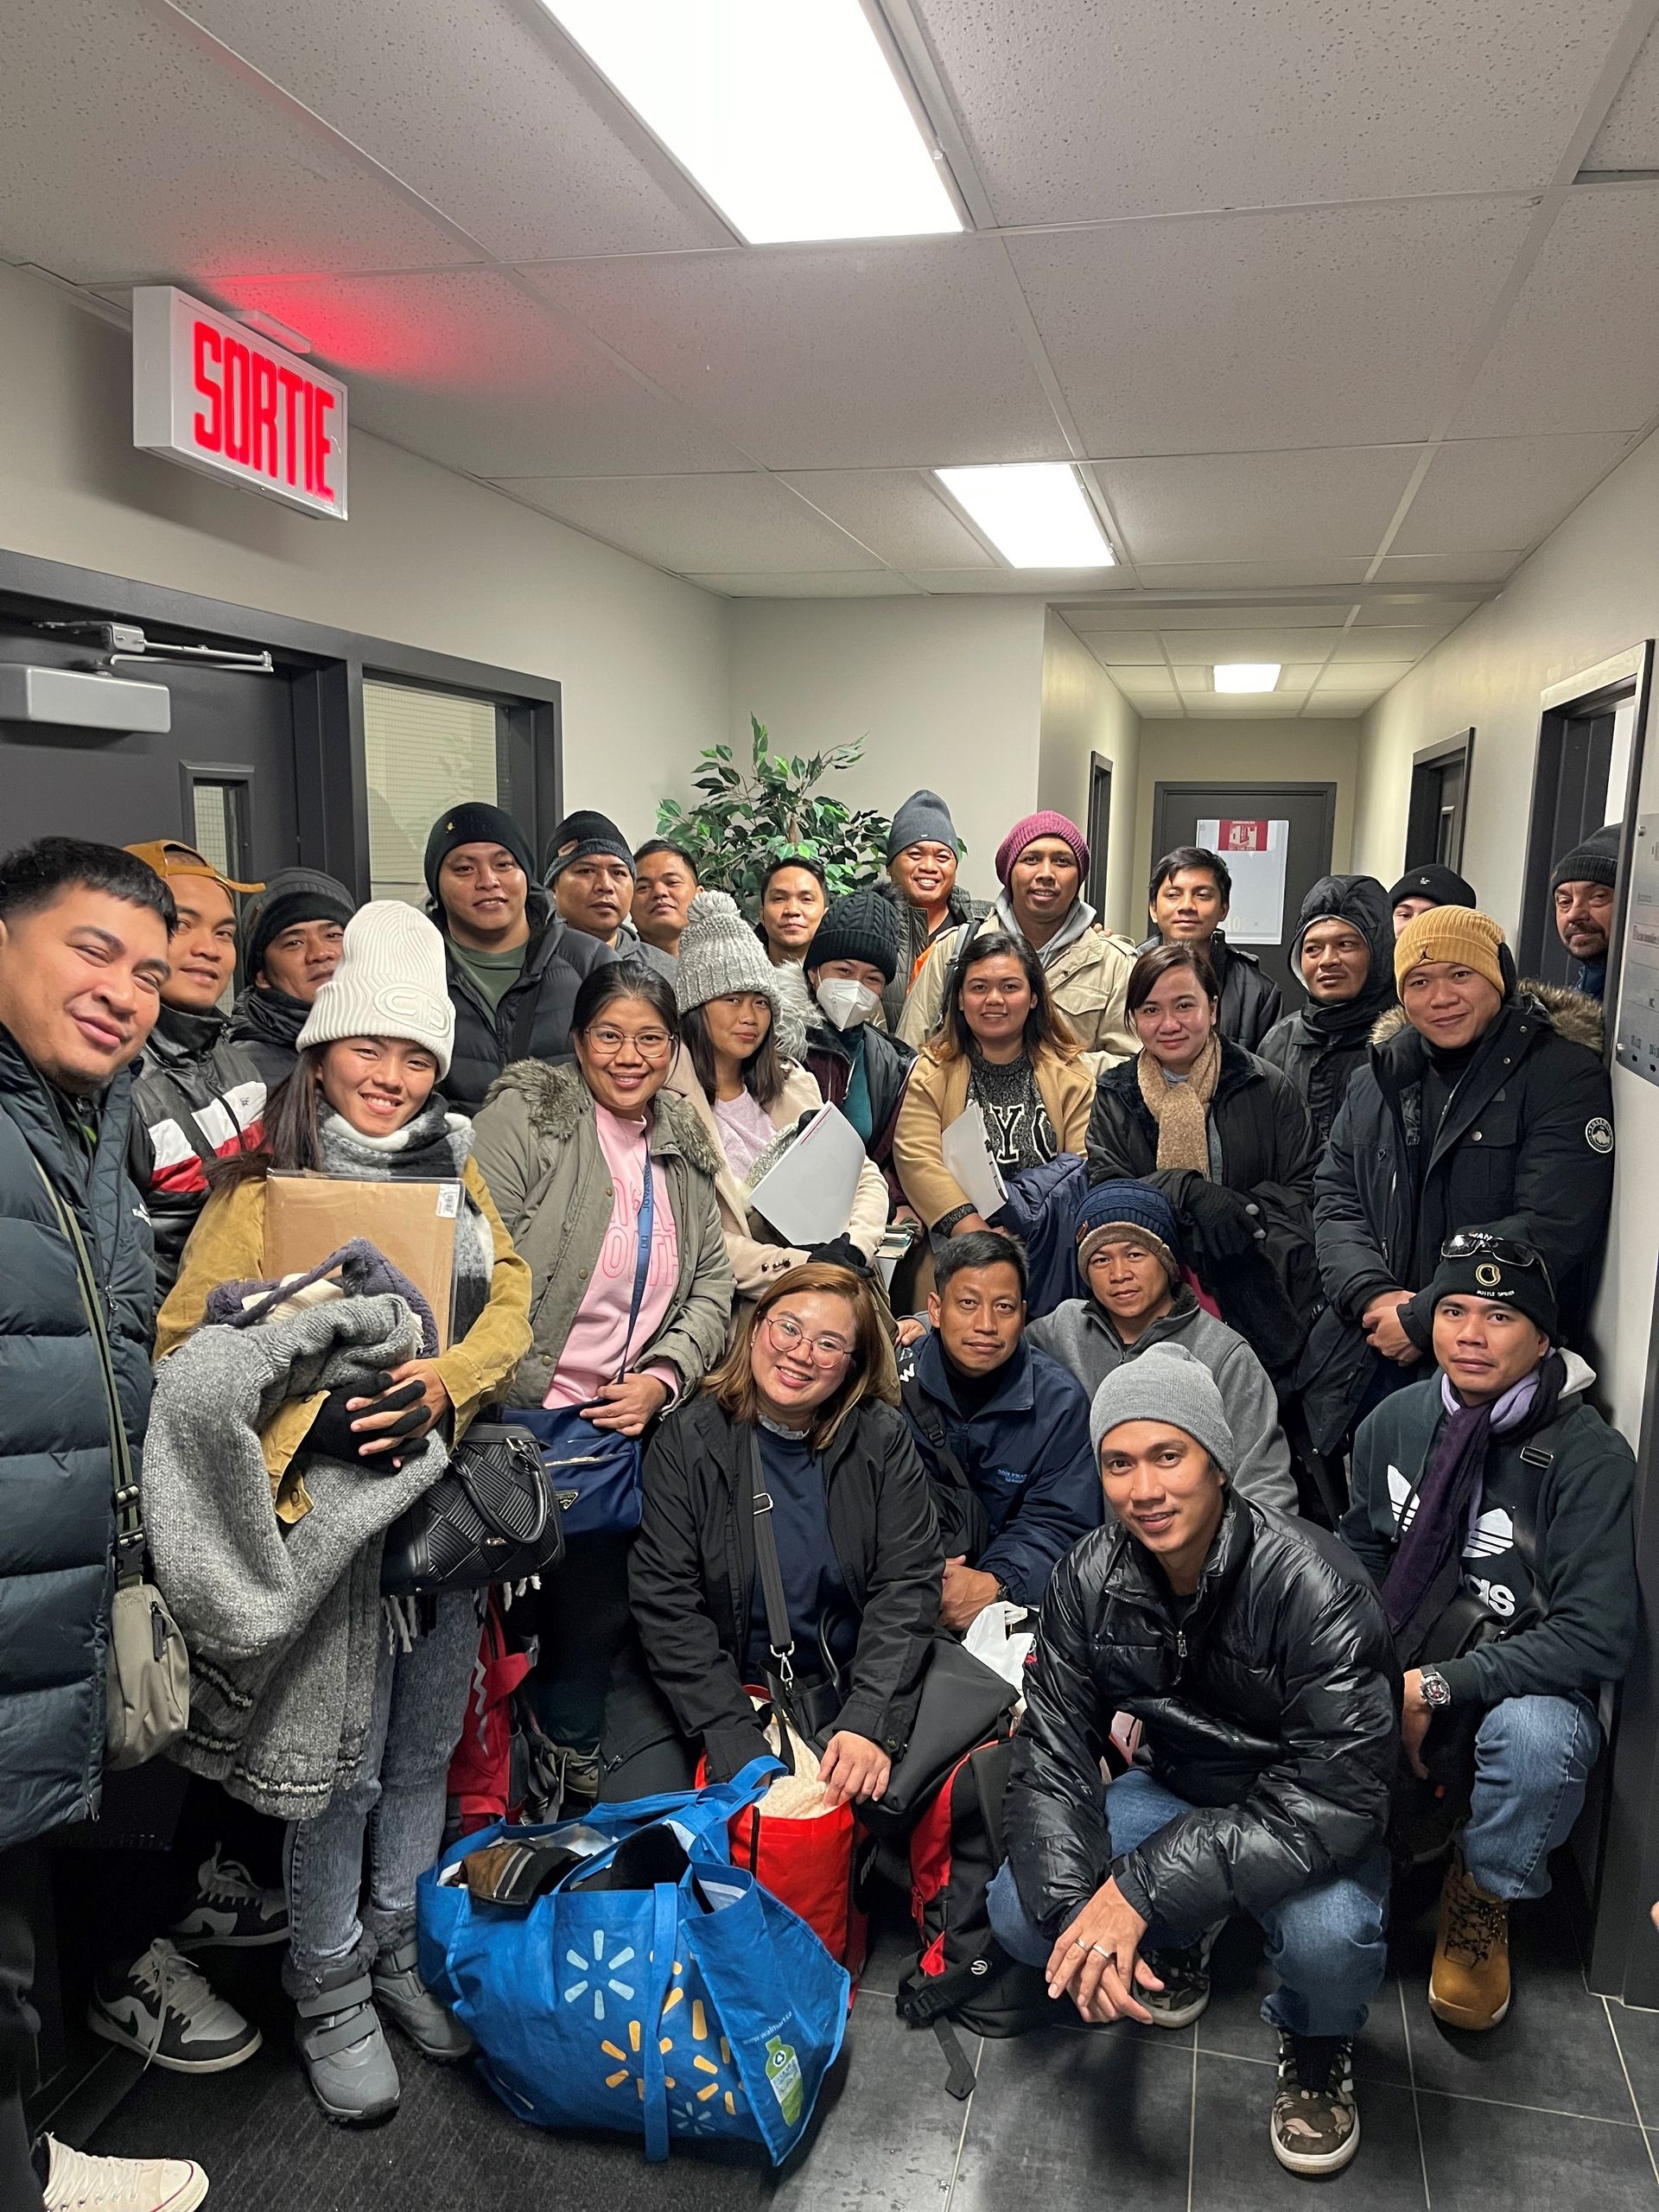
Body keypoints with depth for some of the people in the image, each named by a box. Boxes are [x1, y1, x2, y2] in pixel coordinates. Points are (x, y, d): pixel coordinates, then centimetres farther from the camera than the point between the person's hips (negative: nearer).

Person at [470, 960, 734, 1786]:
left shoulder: (683, 1147, 9)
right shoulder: (524, 1118, -9)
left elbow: (712, 1282, 11)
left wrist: (662, 1378, -4)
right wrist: (515, 1397, -18)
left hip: (622, 1418, 6)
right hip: (520, 1416, -5)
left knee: (598, 1608, 15)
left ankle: (569, 1767, 37)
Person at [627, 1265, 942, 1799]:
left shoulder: (881, 1440, -2)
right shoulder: (687, 1440, -6)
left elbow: (907, 1584, -8)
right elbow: (665, 1601, -11)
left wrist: (871, 1724, -22)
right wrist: (739, 1751, -20)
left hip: (851, 1691, 1)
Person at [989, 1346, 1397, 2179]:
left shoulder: (1311, 1585, -30)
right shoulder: (1089, 1579, -15)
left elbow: (1333, 1794, -33)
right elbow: (1051, 1758, -12)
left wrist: (1141, 1887, -37)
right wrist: (1075, 1910, -30)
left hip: (1305, 1819, -3)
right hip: (1176, 1788, 4)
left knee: (1329, 1936, -34)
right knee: (1019, 1913, -15)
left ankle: (1316, 2048, 4)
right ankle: (1173, 1953, 17)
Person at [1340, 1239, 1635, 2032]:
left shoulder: (1589, 1456, -16)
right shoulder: (1393, 1422, -2)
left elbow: (1596, 1636, -21)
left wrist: (1437, 1685, -25)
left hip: (1525, 1690, -3)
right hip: (1397, 1677, 4)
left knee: (1536, 1736, -37)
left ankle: (1482, 1902, -3)